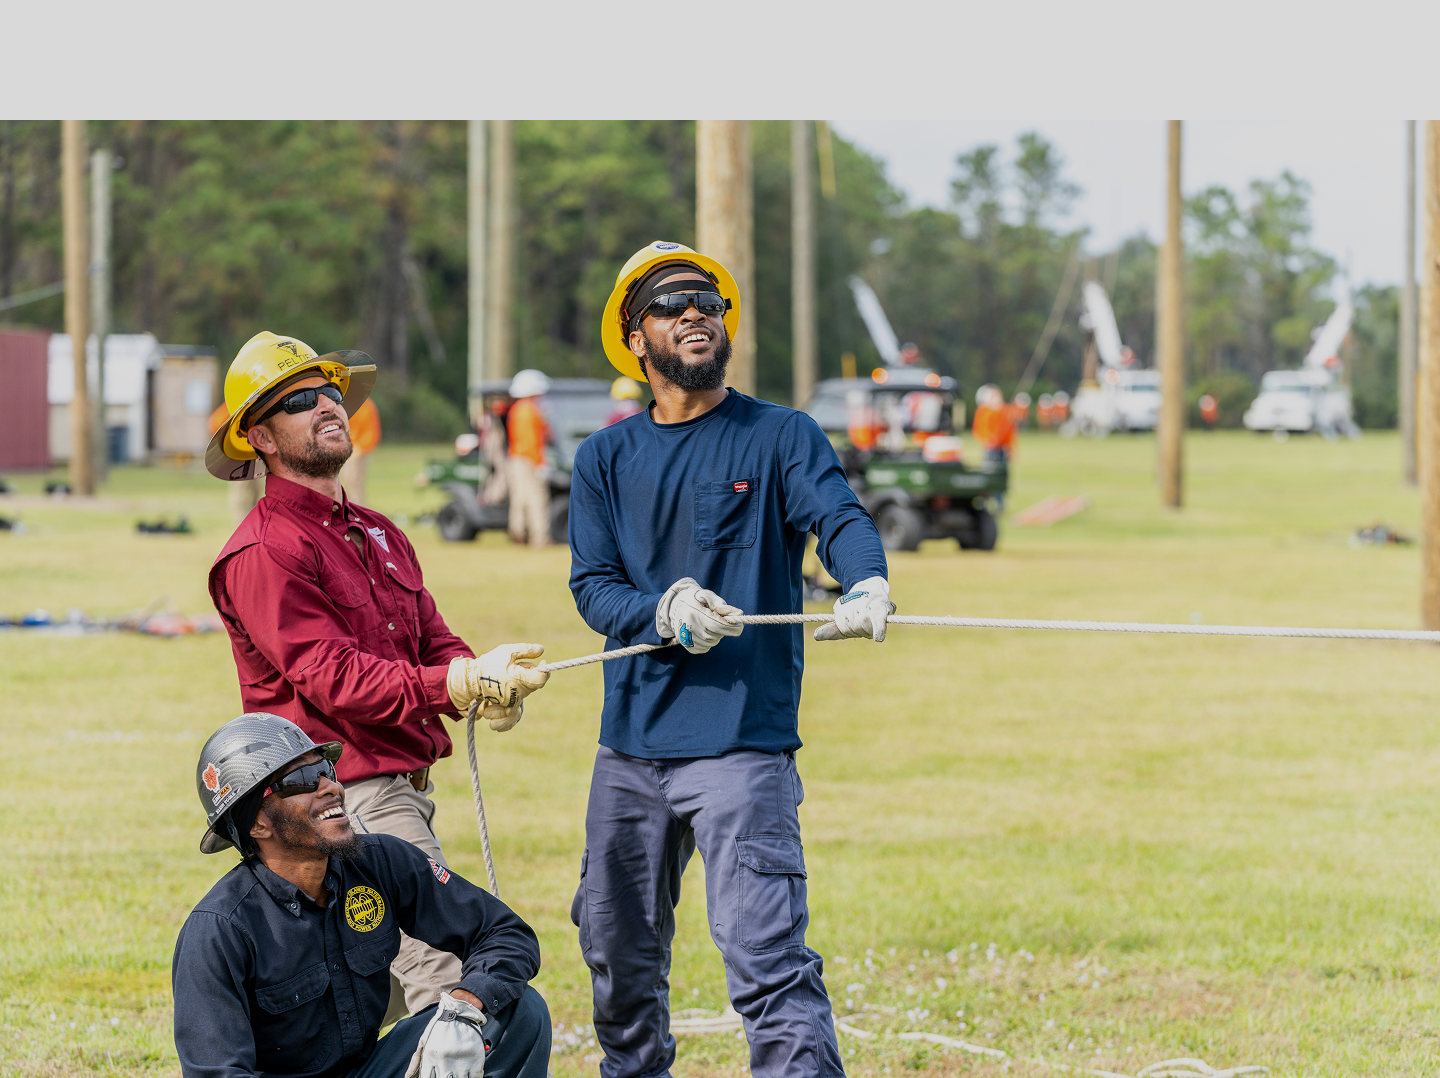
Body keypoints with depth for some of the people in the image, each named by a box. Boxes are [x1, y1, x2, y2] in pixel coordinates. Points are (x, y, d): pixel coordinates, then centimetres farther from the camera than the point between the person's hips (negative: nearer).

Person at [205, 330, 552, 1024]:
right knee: (449, 982, -17)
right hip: (345, 795, -9)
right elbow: (332, 678, -19)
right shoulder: (264, 552, -10)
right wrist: (461, 683, -29)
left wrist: (486, 690, -12)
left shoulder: (378, 535, 21)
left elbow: (433, 640, 13)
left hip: (404, 793, 9)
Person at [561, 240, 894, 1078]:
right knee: (618, 950, 17)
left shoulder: (781, 436, 1)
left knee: (766, 956, -17)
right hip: (630, 739, 5)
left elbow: (841, 518, -17)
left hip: (743, 739, -5)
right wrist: (666, 610, -20)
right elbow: (593, 587, 2)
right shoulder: (605, 459, 11)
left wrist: (867, 584, -40)